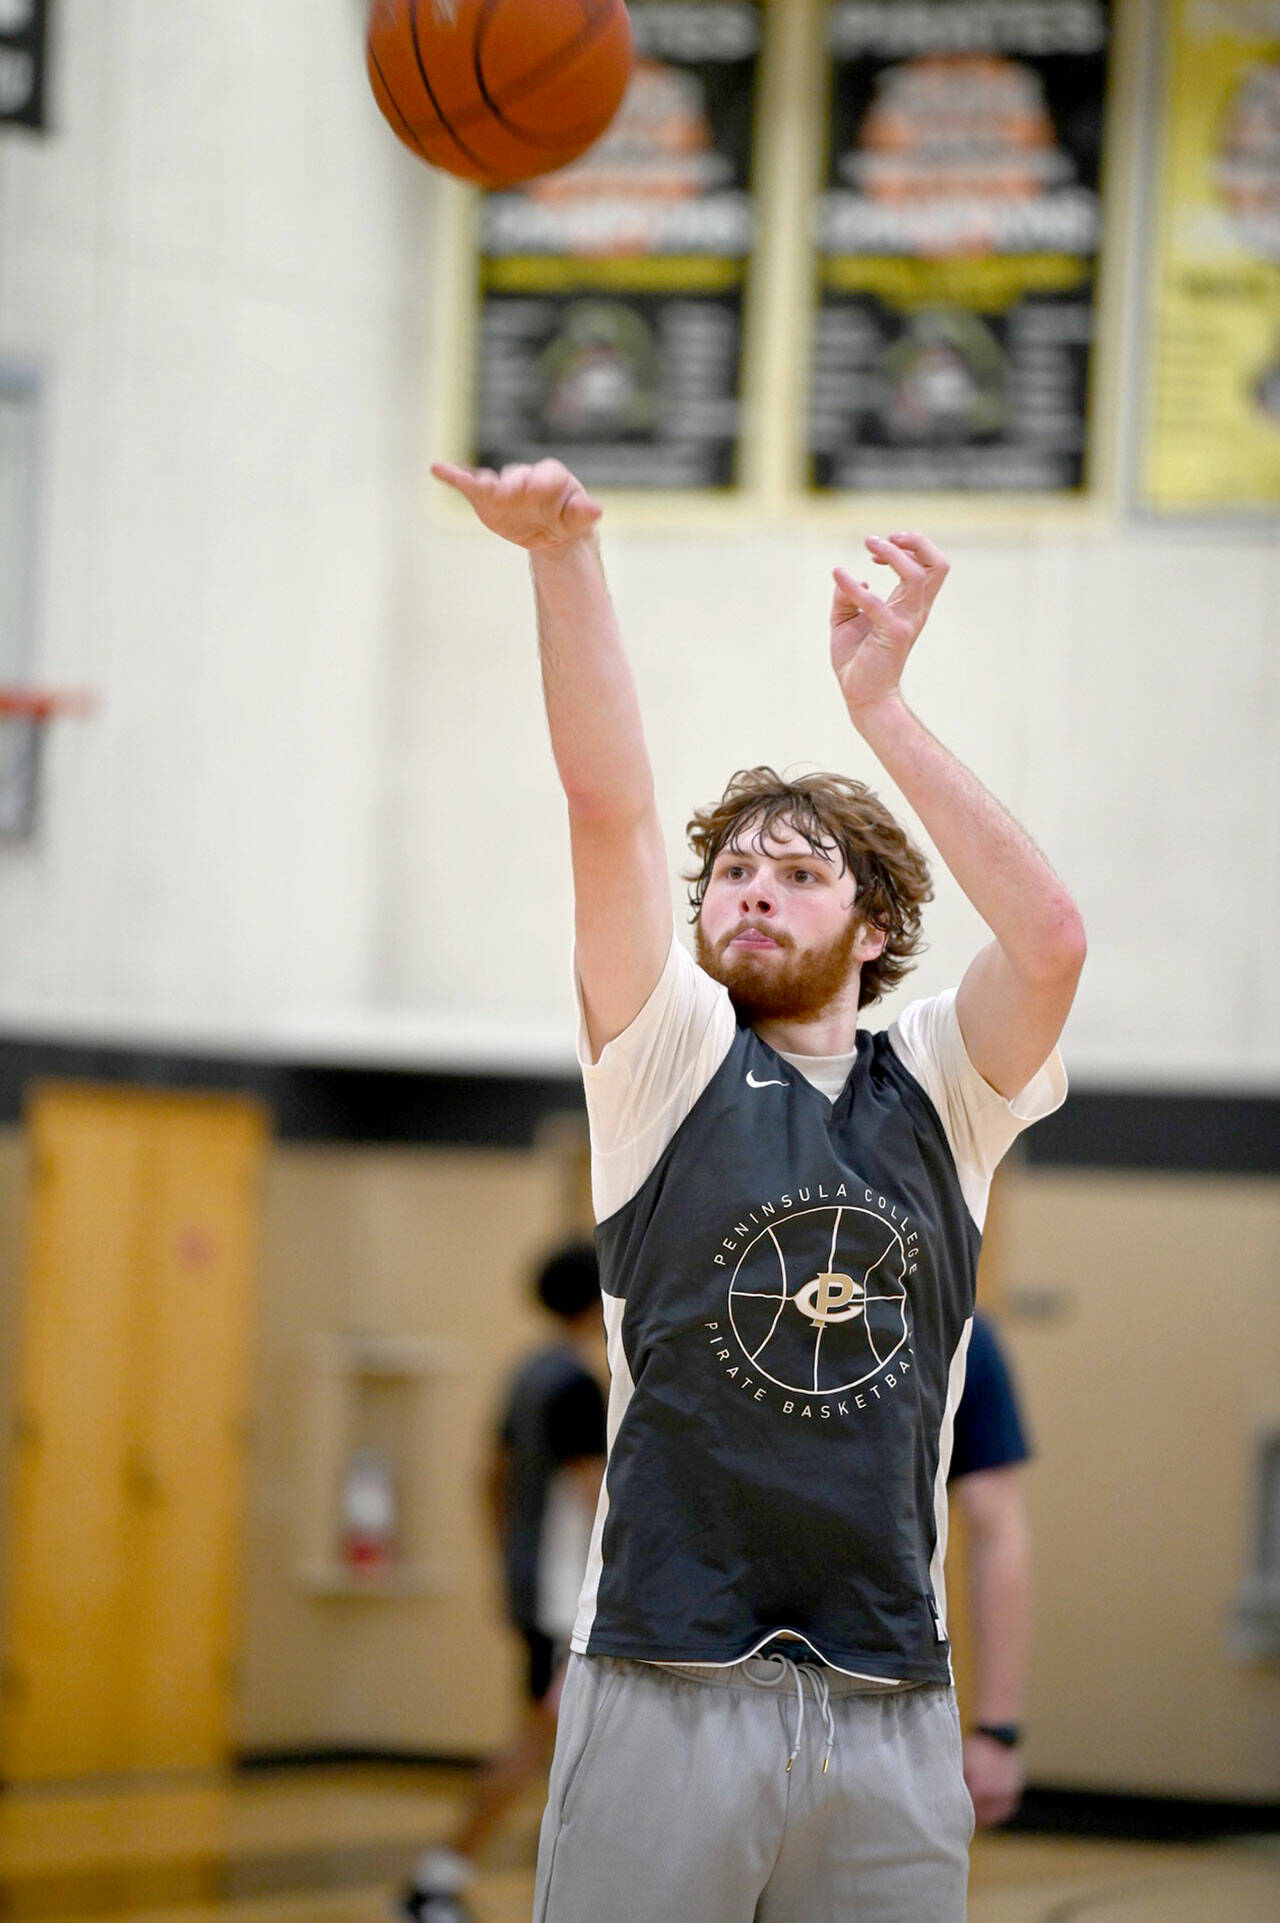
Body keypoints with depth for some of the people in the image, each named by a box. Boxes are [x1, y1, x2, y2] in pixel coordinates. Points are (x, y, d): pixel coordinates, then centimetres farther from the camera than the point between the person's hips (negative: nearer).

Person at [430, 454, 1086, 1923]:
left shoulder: (937, 1096, 11)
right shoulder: (672, 1062, 7)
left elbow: (1051, 936, -8)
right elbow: (611, 810, -6)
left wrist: (877, 705, -9)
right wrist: (563, 555, -19)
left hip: (892, 1713, 2)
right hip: (666, 1684, -2)